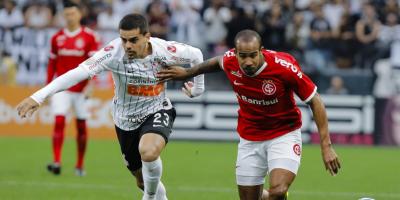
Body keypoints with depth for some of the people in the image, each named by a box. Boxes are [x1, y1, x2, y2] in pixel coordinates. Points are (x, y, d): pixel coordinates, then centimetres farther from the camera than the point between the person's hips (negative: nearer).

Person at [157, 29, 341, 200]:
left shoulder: (284, 66, -27)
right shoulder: (230, 62, -16)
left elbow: (315, 101, -16)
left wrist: (326, 146, -19)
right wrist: (187, 73, 20)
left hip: (284, 135, -4)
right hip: (250, 139, 4)